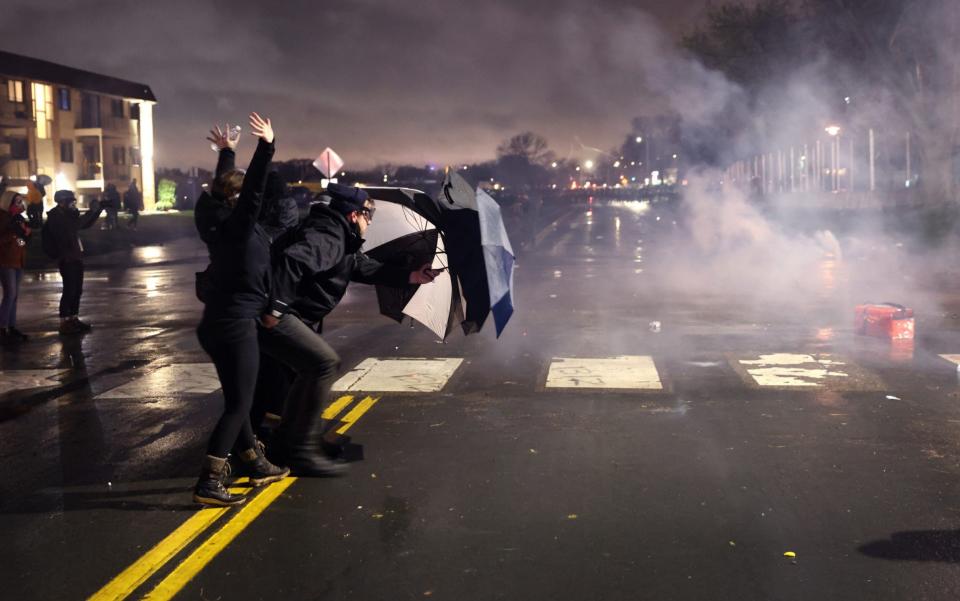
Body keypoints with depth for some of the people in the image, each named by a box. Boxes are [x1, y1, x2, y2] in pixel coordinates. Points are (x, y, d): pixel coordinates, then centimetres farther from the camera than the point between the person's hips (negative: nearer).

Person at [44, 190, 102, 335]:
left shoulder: (67, 216, 14)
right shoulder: (56, 218, -14)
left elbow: (85, 224, 25)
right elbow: (74, 226, -29)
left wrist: (97, 210, 13)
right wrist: (91, 211, -26)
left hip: (76, 258, 9)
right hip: (67, 259, -9)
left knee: (77, 290, 12)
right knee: (69, 290, -8)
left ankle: (74, 319, 20)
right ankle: (64, 323, -4)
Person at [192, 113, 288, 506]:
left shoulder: (220, 222, 8)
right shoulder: (238, 225, -15)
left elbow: (224, 186, 24)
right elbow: (255, 189, -28)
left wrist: (227, 152, 37)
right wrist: (266, 145, -29)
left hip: (218, 323, 10)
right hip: (236, 326, -10)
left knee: (237, 400, 17)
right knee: (238, 405, -6)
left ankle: (256, 465, 30)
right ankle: (208, 484, -9)